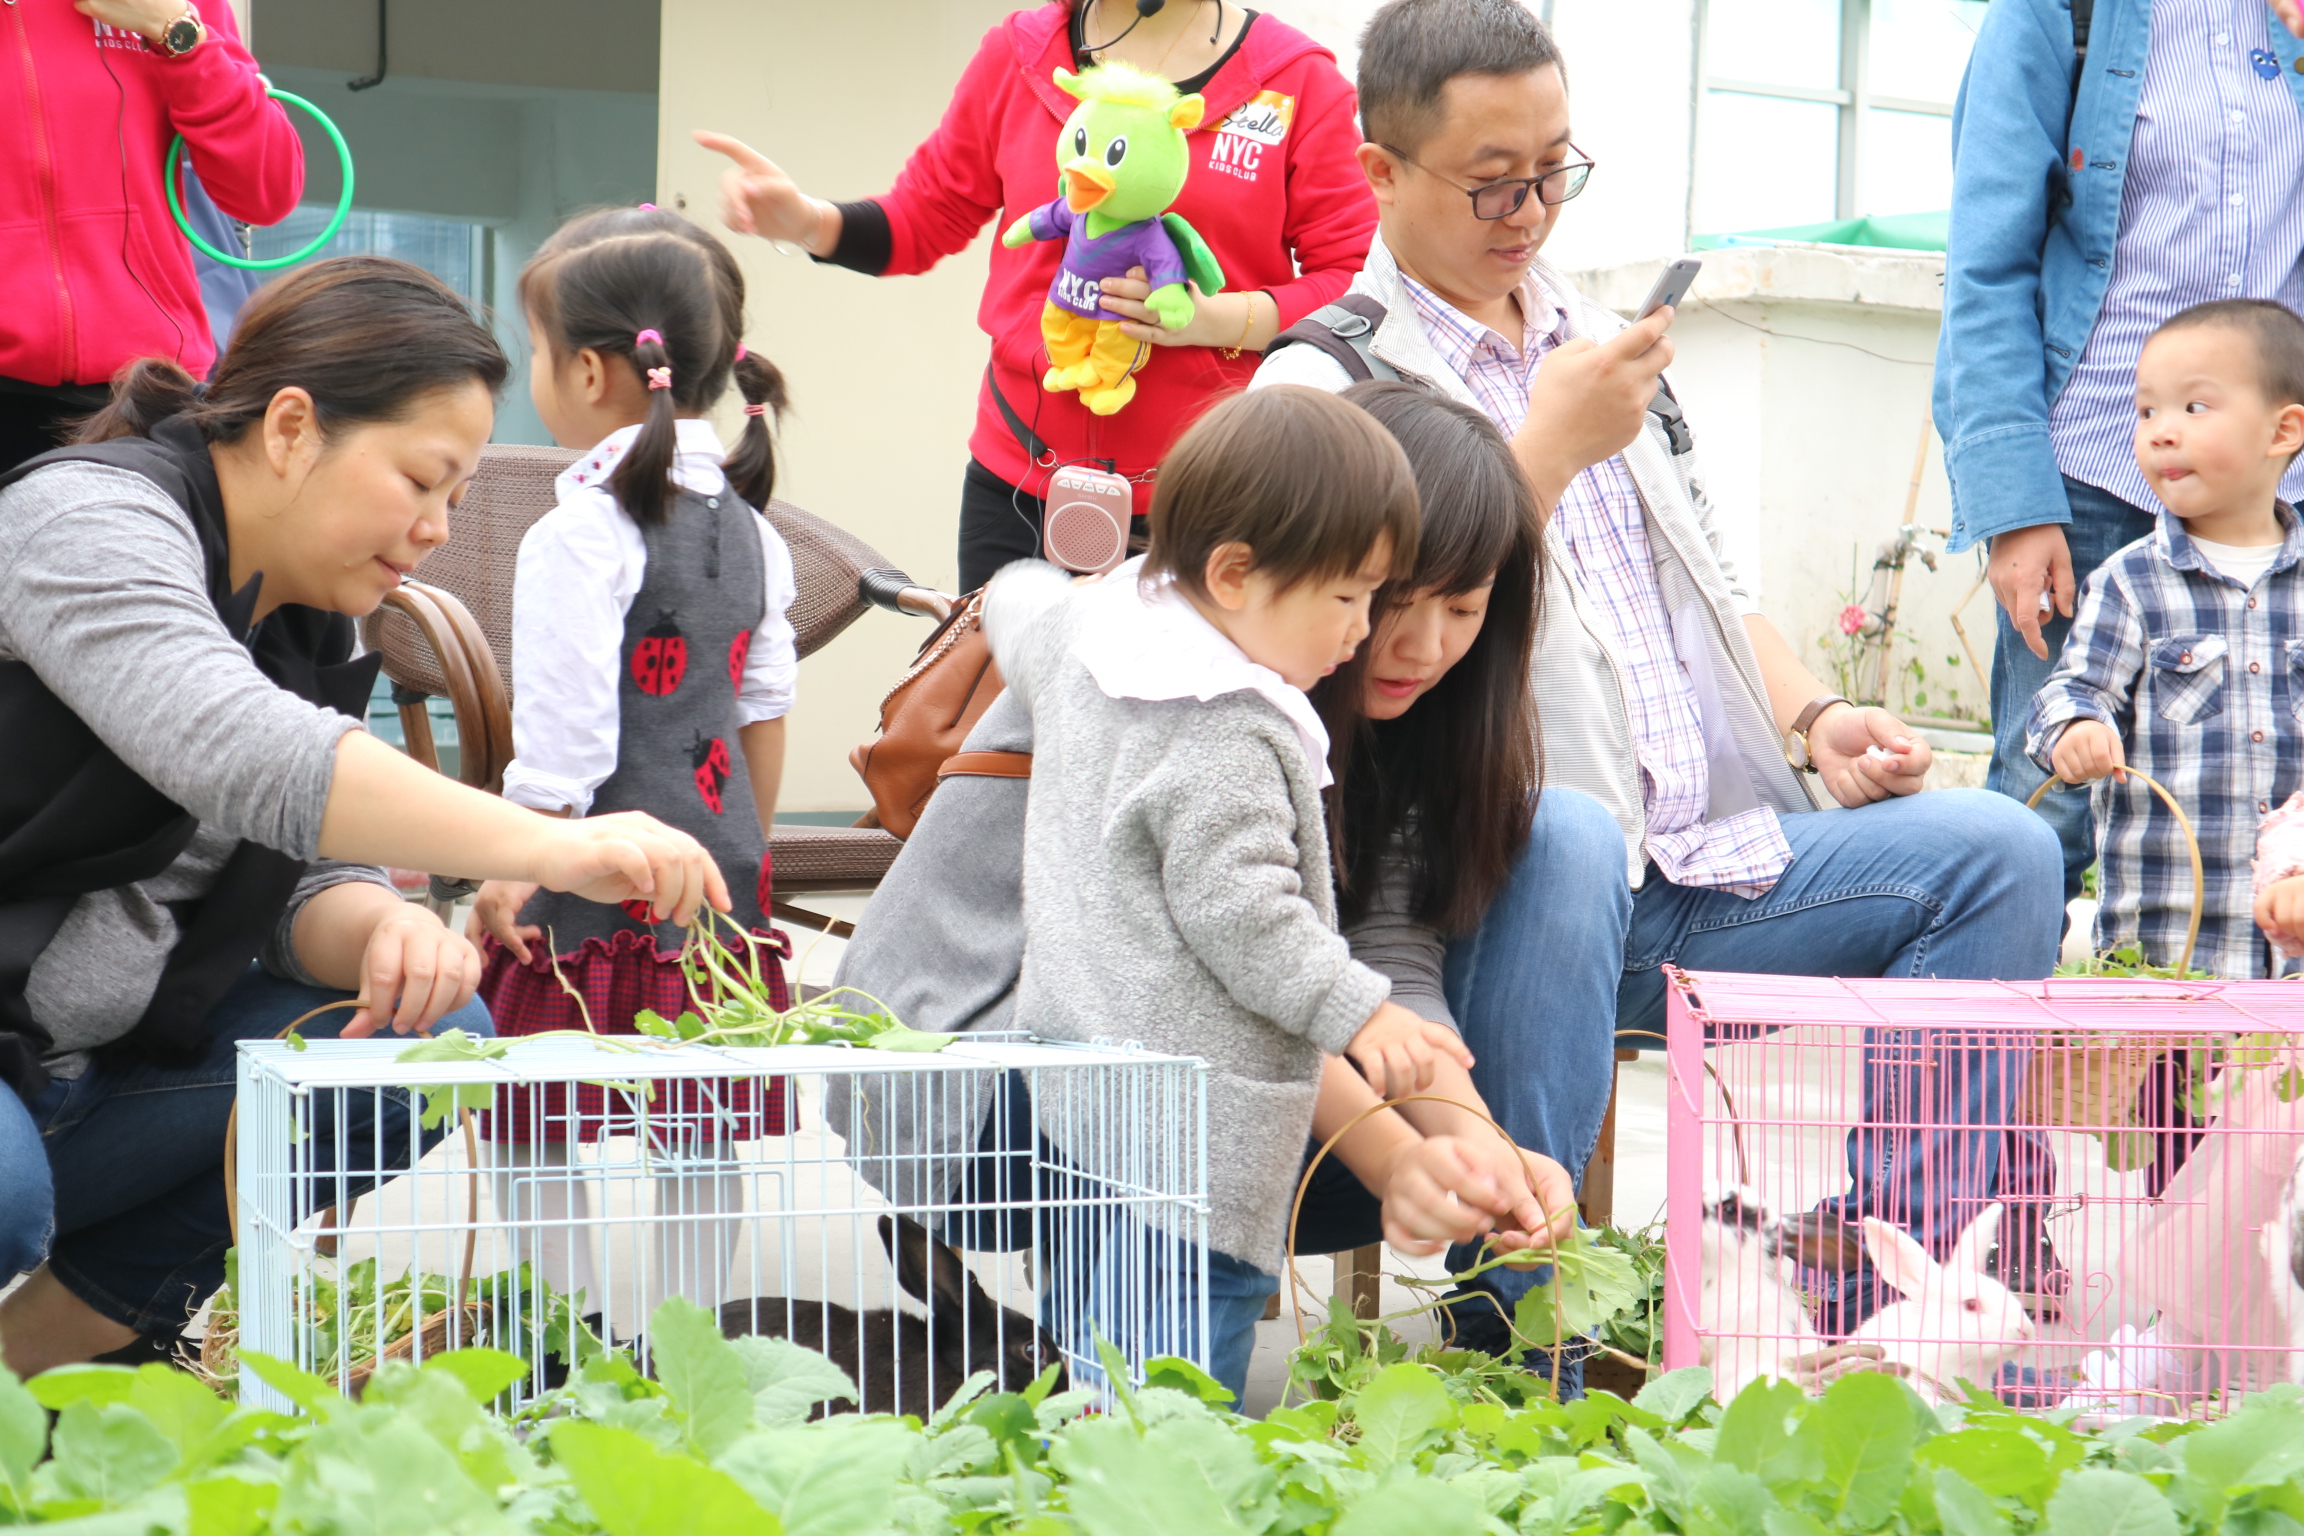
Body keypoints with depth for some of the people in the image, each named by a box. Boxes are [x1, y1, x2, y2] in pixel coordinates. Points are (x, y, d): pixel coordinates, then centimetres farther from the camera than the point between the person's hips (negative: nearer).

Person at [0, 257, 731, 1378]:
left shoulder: (308, 621, 11)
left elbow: (304, 875, 6)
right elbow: (235, 752, -35)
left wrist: (382, 928, -19)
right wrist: (546, 845, -41)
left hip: (101, 1071, 9)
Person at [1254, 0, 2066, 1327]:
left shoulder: (1597, 334, 23)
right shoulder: (1323, 385, -1)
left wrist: (1810, 720, 7)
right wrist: (1551, 445, -18)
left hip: (1715, 869, 7)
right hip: (1515, 877, -7)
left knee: (1999, 852, -9)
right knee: (1560, 849, -40)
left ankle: (1894, 1303, -7)